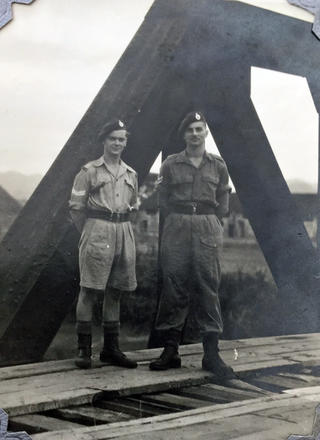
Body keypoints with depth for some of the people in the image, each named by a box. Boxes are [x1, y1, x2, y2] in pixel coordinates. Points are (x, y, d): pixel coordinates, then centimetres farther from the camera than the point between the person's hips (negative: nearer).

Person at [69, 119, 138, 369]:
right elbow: (76, 207, 0)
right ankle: (84, 349, 2)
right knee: (88, 289, -5)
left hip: (124, 232, 5)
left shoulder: (131, 175, 14)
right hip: (96, 230, -5)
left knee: (115, 292, 8)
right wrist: (91, 233, 5)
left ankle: (111, 348, 16)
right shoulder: (89, 171, -1)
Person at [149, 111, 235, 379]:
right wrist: (181, 222, 4)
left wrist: (210, 225, 6)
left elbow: (223, 205, 13)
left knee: (208, 288, -1)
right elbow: (164, 202, 9)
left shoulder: (218, 166, 10)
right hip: (177, 227, 0)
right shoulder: (170, 165, 6)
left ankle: (211, 354, 3)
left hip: (208, 229, 1)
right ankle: (170, 350, 6)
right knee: (174, 288, 0)